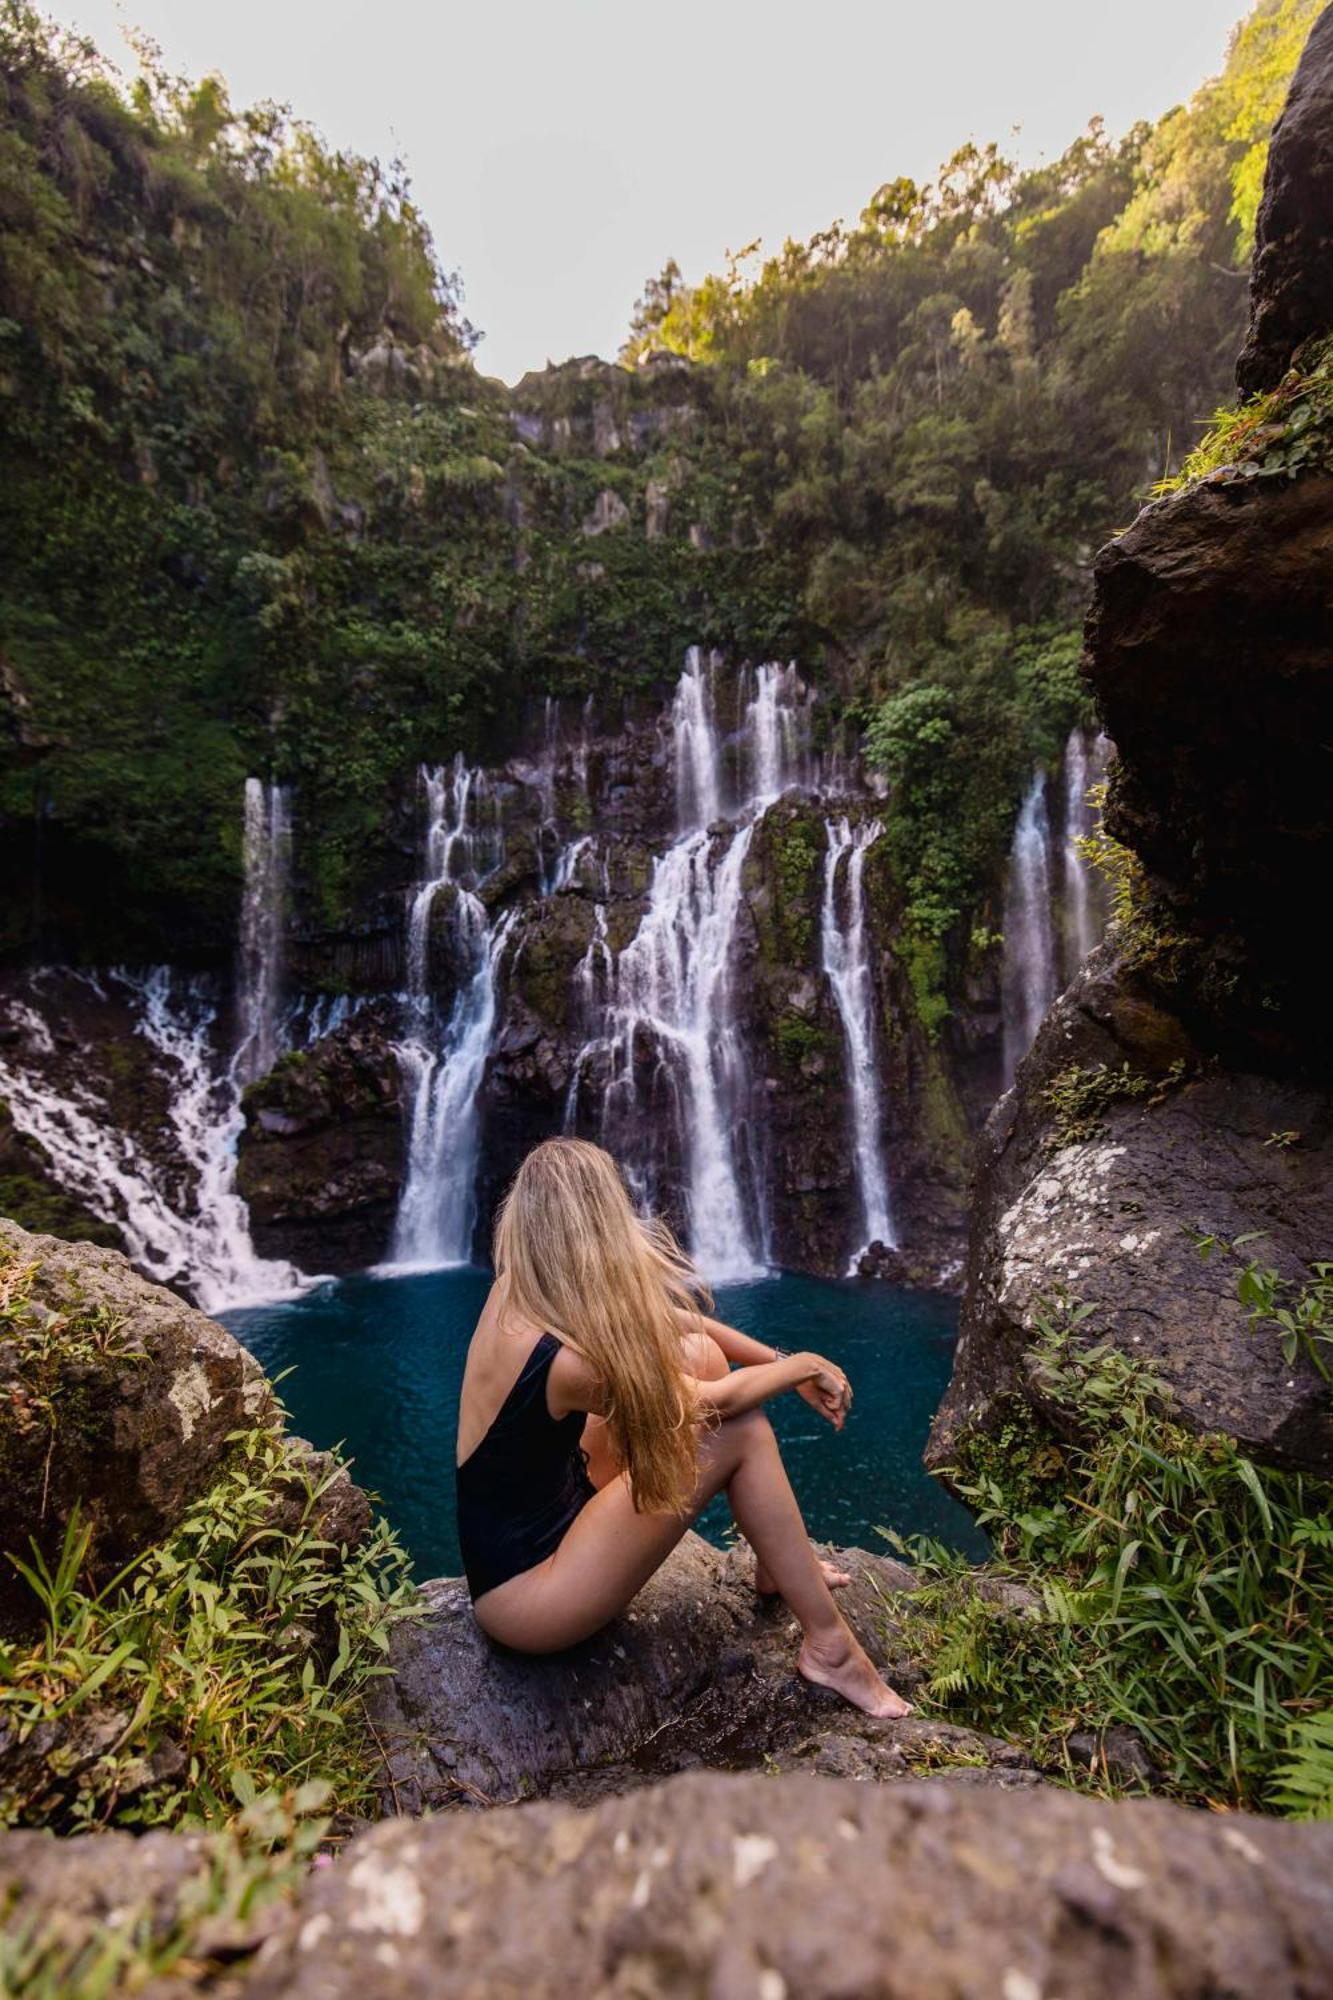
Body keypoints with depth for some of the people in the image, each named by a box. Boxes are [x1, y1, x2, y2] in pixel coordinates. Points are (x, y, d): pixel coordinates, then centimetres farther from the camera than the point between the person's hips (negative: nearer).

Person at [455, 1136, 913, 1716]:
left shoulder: (517, 1291, -10)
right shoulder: (562, 1360, -33)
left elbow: (667, 1318, 2)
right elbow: (706, 1403, -17)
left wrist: (784, 1363, 2)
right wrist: (803, 1365, -1)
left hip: (550, 1507, 8)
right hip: (523, 1596, -7)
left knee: (695, 1353, 0)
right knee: (739, 1429, -13)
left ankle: (781, 1559, 17)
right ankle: (829, 1647, 5)